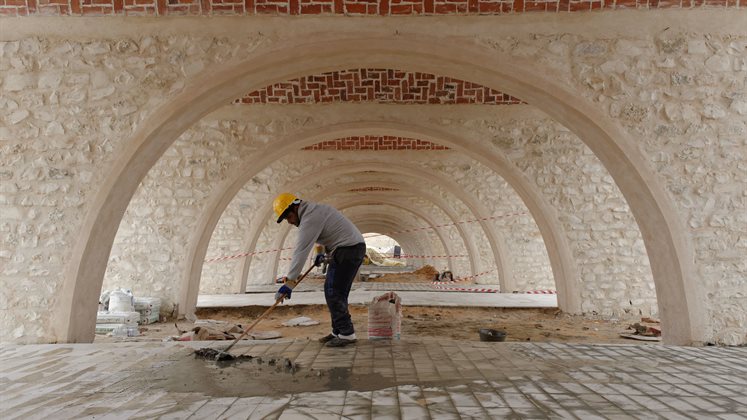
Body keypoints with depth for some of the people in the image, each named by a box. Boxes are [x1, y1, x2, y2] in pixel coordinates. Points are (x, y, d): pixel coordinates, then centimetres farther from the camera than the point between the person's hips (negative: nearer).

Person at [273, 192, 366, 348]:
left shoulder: (310, 219, -17)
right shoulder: (317, 209, 14)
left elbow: (301, 252, -21)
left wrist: (289, 282, -21)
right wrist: (322, 253, 19)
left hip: (348, 249, -10)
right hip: (354, 248, 10)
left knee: (333, 293, -8)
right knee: (337, 292, 12)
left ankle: (346, 333, -4)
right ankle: (338, 331, 18)